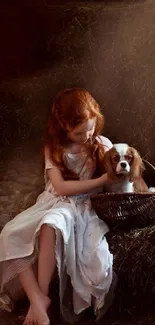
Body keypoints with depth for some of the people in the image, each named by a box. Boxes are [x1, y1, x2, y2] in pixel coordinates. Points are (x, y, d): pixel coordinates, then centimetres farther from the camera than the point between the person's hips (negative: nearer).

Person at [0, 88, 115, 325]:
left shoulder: (103, 145, 2)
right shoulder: (54, 148, 3)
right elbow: (61, 187, -9)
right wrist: (102, 180, -15)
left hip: (83, 206, -3)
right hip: (53, 202, 3)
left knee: (52, 225, -38)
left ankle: (42, 295, -26)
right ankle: (37, 299, -28)